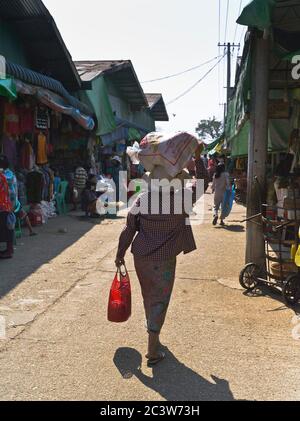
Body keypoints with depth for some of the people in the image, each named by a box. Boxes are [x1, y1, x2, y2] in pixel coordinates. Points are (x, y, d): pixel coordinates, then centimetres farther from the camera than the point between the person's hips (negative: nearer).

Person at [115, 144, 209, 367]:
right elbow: (203, 182, 0)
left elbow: (129, 229, -1)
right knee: (159, 300, 4)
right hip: (164, 259, -4)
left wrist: (120, 253, 8)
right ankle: (153, 350, 2)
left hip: (141, 256, 4)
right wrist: (198, 158, 5)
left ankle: (152, 330, 45)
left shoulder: (142, 199, -4)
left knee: (148, 296, 22)